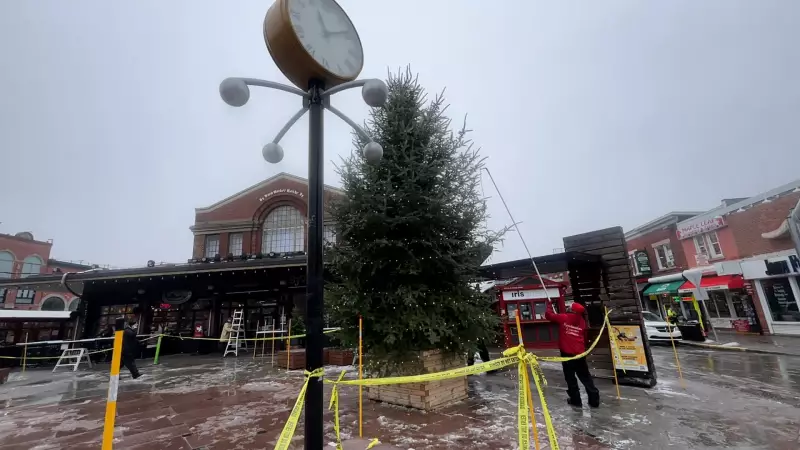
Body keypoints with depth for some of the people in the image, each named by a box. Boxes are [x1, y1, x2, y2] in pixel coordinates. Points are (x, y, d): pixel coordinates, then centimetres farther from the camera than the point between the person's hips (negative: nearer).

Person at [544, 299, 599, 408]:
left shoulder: (563, 318, -7)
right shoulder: (582, 321, 6)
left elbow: (549, 315, 1)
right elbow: (584, 338, 15)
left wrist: (548, 304, 16)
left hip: (567, 353, -4)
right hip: (580, 354, 4)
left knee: (570, 377, 8)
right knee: (585, 377, 16)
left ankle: (575, 400, 14)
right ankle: (594, 400, 19)